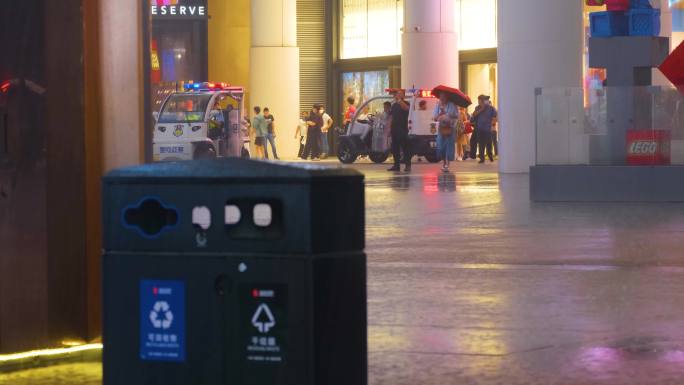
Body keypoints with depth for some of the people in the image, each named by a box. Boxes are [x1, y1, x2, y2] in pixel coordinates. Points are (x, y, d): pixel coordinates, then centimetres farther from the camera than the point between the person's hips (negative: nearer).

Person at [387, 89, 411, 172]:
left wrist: (400, 100, -31)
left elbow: (406, 108, -25)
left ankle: (407, 165, -9)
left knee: (405, 147, -8)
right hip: (394, 128, 7)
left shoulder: (405, 103, 0)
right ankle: (396, 165, 13)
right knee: (395, 148, 7)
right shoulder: (394, 105, 18)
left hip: (403, 129, -7)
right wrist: (390, 128, 12)